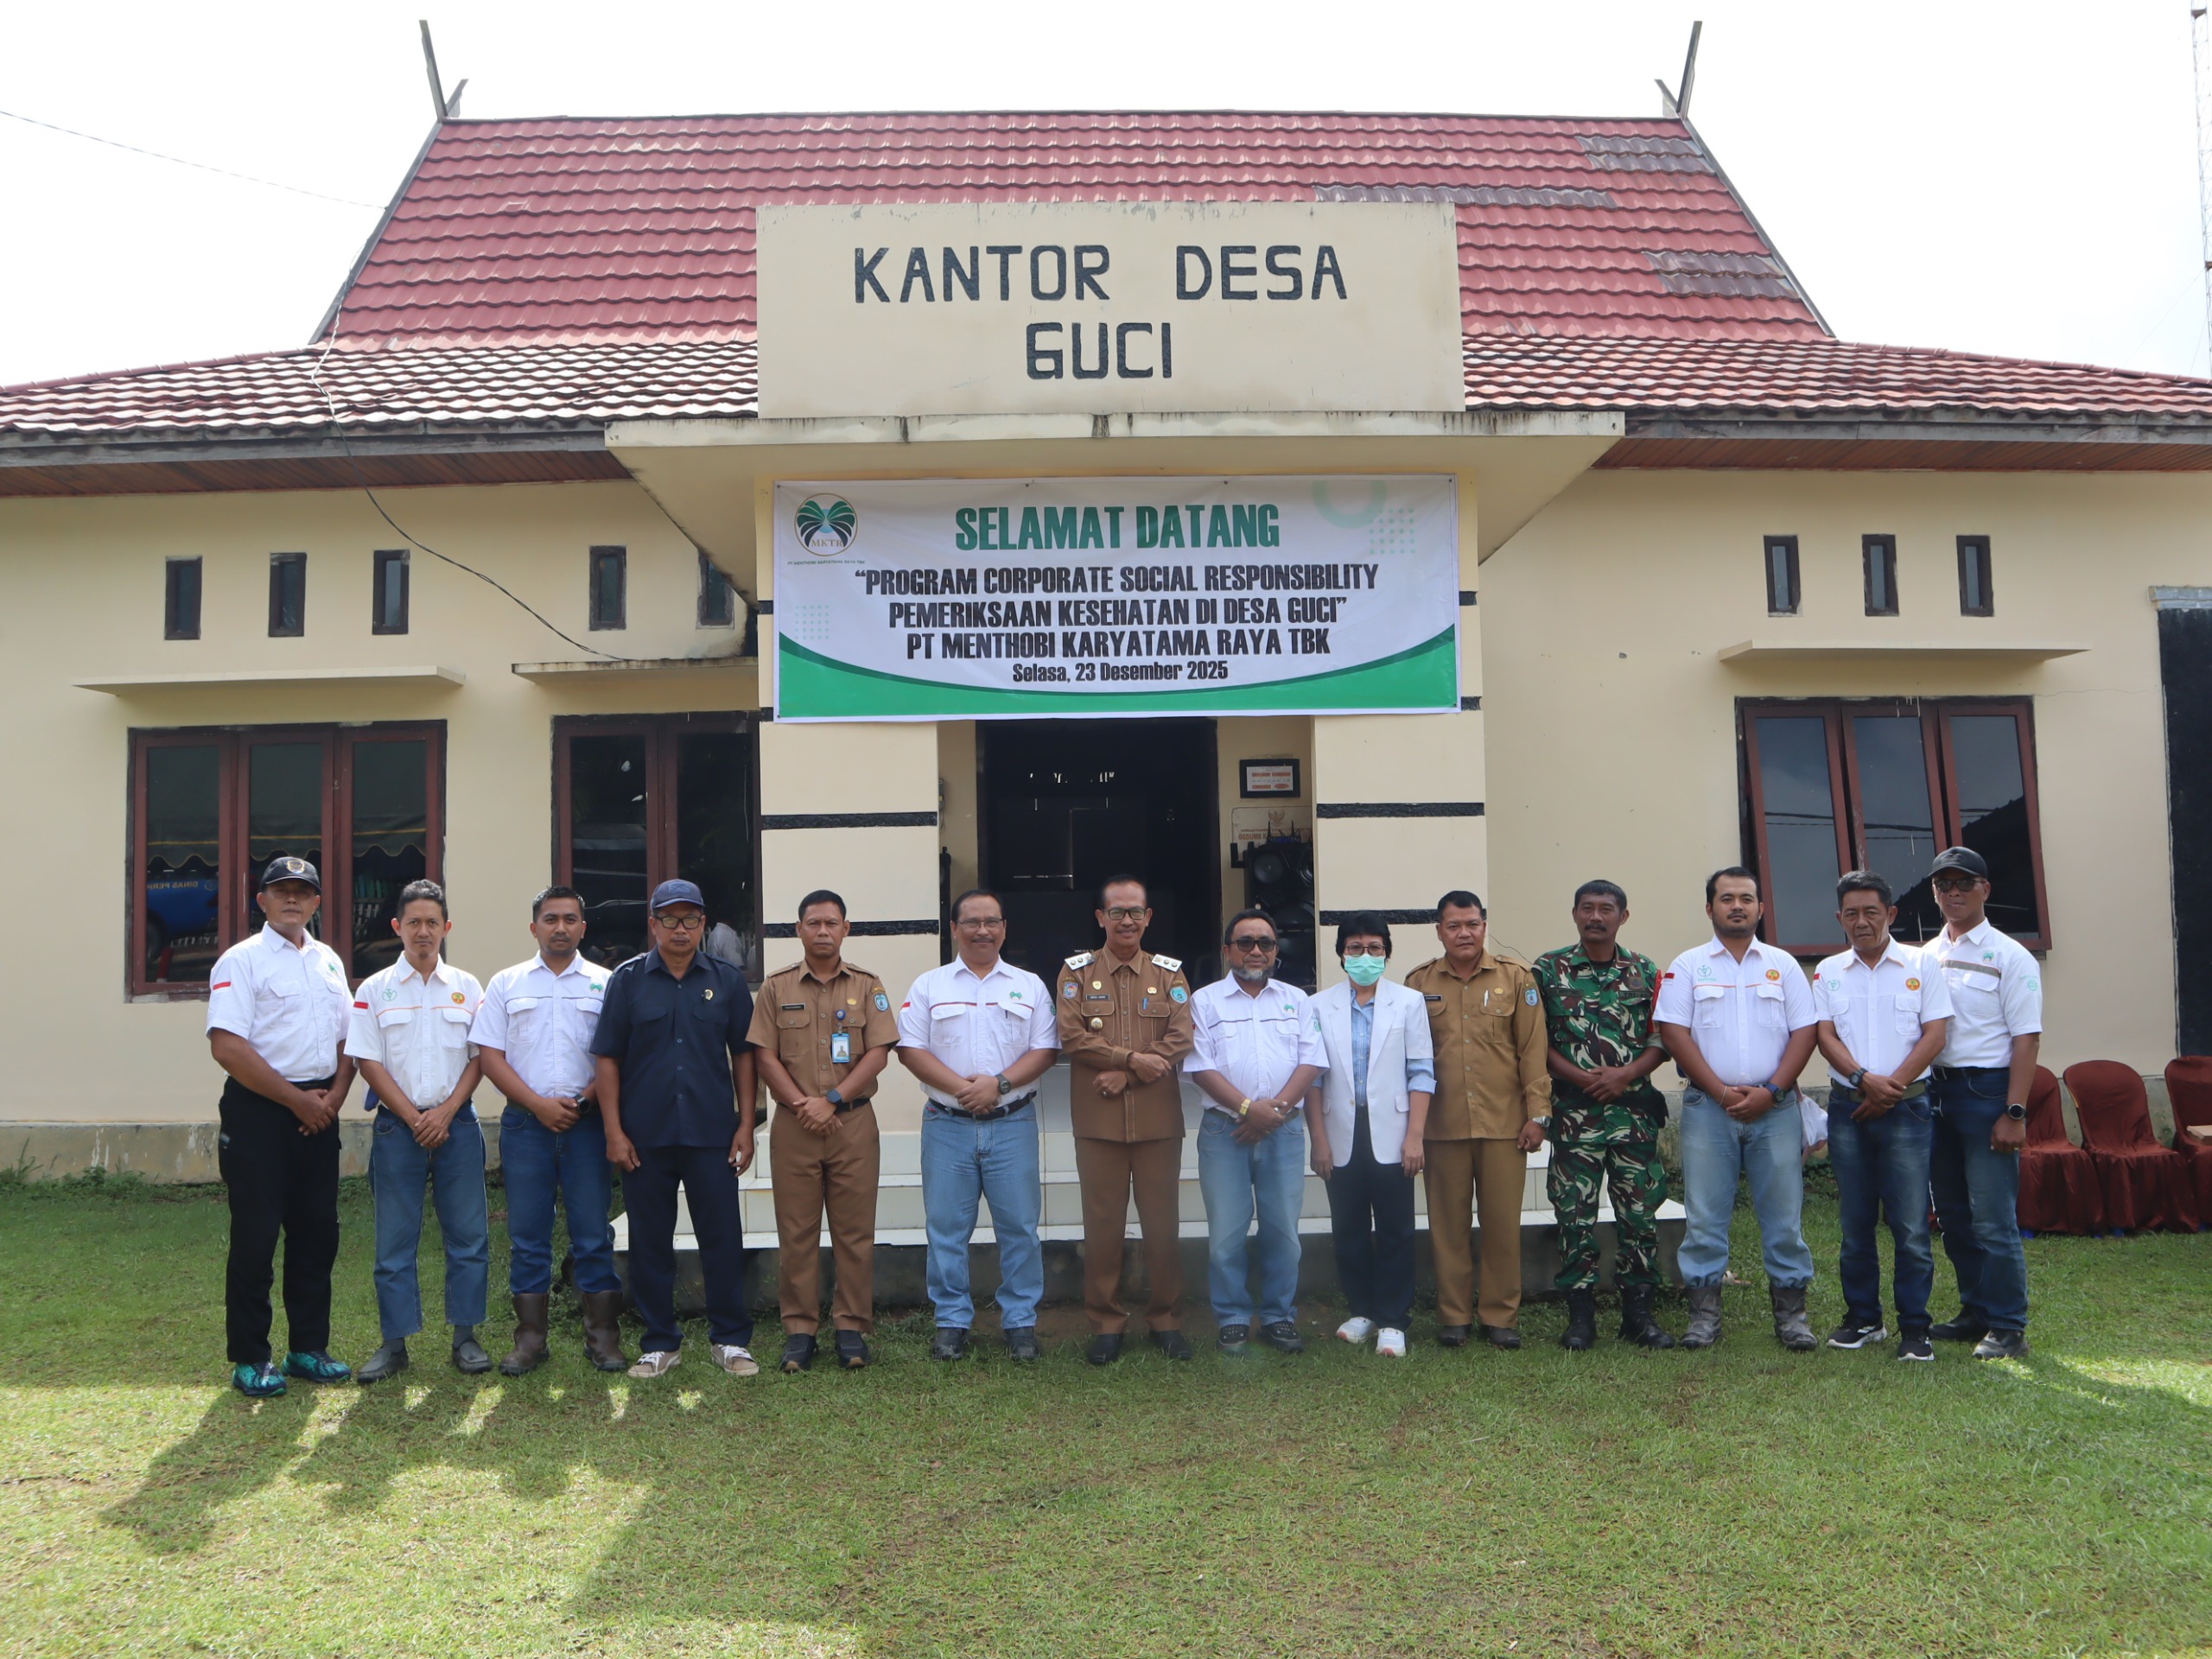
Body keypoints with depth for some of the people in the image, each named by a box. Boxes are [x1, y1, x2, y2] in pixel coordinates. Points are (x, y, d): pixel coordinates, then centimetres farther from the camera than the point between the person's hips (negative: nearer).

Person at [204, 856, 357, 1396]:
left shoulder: (329, 961, 13)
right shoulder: (241, 961, -7)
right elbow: (228, 1047, -16)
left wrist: (335, 1094, -2)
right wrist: (296, 1099, -14)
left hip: (319, 1111, 6)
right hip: (259, 1111, -6)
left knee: (317, 1232, 9)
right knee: (255, 1236, 0)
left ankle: (309, 1348, 20)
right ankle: (249, 1359, 11)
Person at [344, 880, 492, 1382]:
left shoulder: (467, 988, 8)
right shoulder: (374, 990, 4)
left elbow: (479, 1057, 5)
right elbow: (368, 1062, -1)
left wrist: (446, 1113, -8)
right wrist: (414, 1118, -9)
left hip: (457, 1123, 1)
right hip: (397, 1126, -1)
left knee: (468, 1235, 2)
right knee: (395, 1240, 3)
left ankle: (465, 1336, 12)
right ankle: (394, 1343, 11)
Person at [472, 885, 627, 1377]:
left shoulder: (604, 984, 6)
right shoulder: (506, 984, 9)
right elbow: (490, 1055, 3)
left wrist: (584, 1100, -10)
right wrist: (539, 1104, -8)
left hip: (588, 1121, -1)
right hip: (525, 1121, 1)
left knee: (594, 1233, 1)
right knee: (527, 1235, 5)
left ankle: (603, 1335, 8)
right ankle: (529, 1338, 14)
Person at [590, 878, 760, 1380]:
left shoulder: (726, 981, 5)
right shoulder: (627, 980, 2)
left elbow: (743, 1055, 8)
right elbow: (608, 1058, 1)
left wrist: (745, 1125, 2)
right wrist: (614, 1131, -5)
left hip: (712, 1133, 0)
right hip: (645, 1136, 0)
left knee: (723, 1237, 2)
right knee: (650, 1243, 8)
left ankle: (731, 1339, 15)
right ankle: (660, 1343, 21)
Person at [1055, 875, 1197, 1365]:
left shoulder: (1170, 973, 9)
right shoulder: (1077, 971, 6)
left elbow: (1180, 1039, -3)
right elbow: (1073, 1037, -6)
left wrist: (1124, 1074, -13)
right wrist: (1133, 1058, -14)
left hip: (1159, 1118, 1)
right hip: (1098, 1120, -1)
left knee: (1162, 1222, 6)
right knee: (1102, 1223, 4)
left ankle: (1166, 1319, 19)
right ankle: (1106, 1323, 15)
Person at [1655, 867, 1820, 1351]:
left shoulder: (1783, 965, 10)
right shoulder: (1687, 966, 6)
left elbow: (1804, 1031, 4)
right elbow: (1674, 1033, -2)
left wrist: (1771, 1091, -9)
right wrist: (1722, 1092, -10)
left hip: (1775, 1107, 1)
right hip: (1708, 1106, -1)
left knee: (1785, 1214, 3)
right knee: (1704, 1215, 1)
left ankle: (1791, 1312, 14)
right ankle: (1704, 1313, 9)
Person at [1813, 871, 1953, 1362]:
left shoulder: (1920, 965, 4)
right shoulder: (1828, 971, 10)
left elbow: (1935, 1034, -3)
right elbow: (1824, 1035, 2)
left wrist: (1892, 1087, -11)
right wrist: (1863, 1078, -14)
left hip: (1905, 1108, -2)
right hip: (1847, 1108, 3)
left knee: (1911, 1224, -4)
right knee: (1856, 1222, 9)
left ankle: (1914, 1327, 5)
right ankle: (1862, 1318, 20)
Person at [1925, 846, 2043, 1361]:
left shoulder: (2009, 956, -4)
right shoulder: (1924, 957, 12)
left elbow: (2026, 1038, -9)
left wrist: (2014, 1113, -15)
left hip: (1986, 1091, -6)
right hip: (1935, 1091, 6)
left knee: (1993, 1218, -5)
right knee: (1953, 1217, 12)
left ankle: (2007, 1327, 5)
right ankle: (1975, 1313, 24)